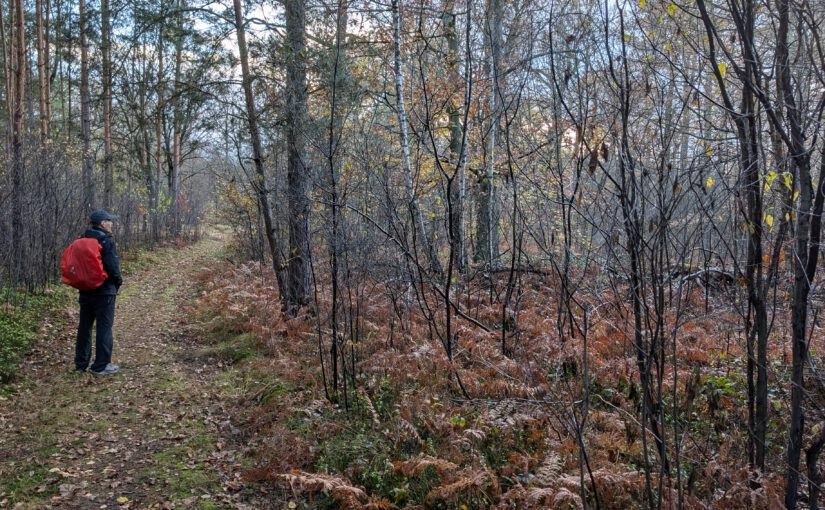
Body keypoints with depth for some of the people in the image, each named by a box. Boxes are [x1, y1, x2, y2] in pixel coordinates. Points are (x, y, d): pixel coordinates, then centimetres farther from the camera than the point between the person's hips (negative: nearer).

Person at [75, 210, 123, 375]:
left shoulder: (83, 240, 9)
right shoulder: (106, 241, -15)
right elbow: (113, 266, -21)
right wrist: (118, 282, -4)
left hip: (86, 290, 8)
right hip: (104, 291, -7)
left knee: (84, 326, 15)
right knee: (104, 327, -1)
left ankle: (81, 362, 24)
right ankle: (101, 366, 1)